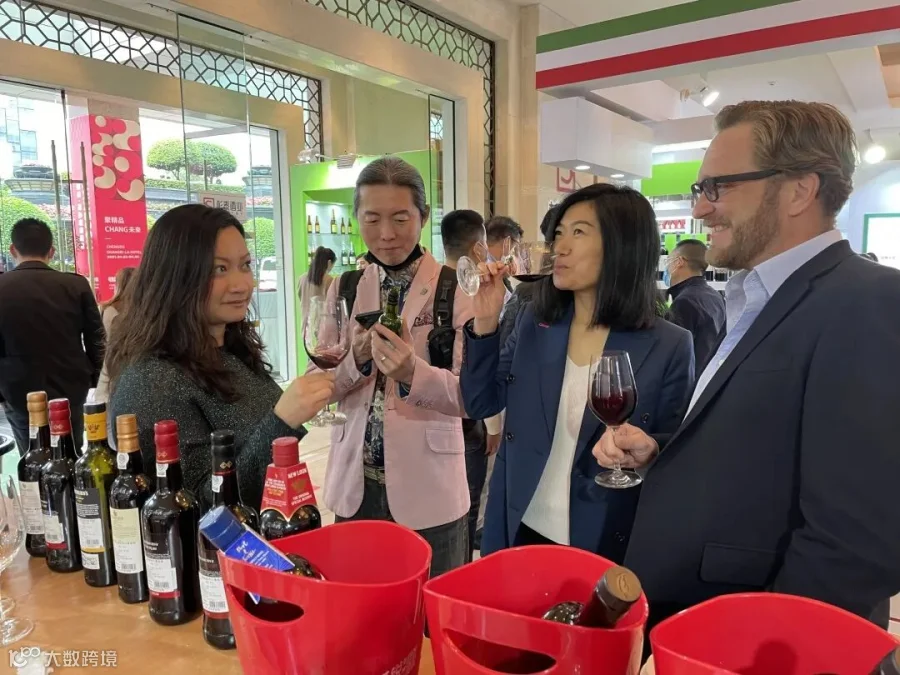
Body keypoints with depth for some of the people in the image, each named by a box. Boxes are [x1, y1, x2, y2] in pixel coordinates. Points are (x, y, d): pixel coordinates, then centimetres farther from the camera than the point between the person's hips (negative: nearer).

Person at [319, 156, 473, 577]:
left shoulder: (455, 290, -8)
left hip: (428, 489, -3)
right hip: (355, 485, 3)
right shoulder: (343, 289, 3)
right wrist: (356, 358, -17)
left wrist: (413, 371, -30)